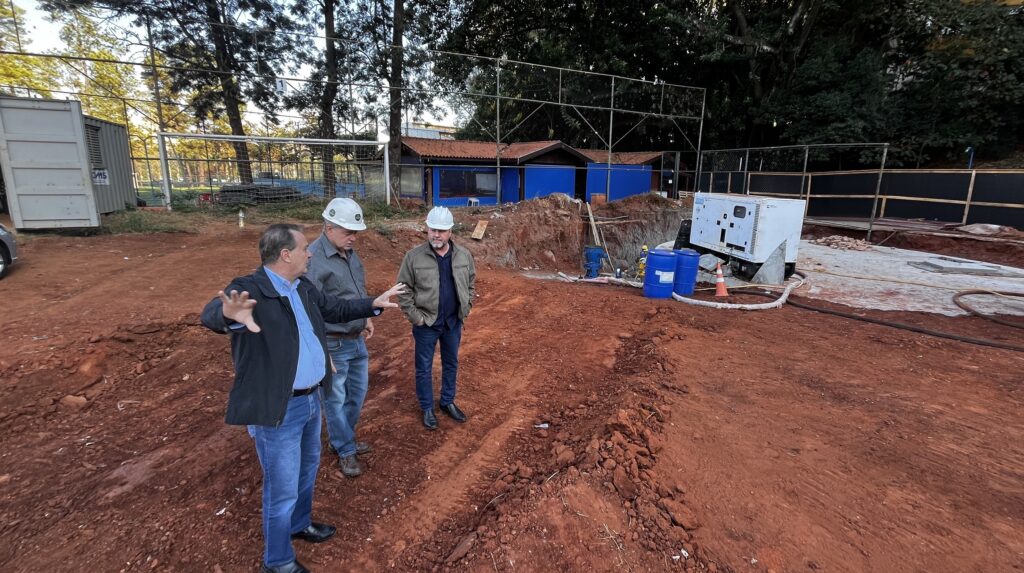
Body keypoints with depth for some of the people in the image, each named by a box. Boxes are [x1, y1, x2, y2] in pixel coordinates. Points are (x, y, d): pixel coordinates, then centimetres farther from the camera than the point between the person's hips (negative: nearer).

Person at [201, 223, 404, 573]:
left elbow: (335, 309, 18)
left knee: (308, 468, 28)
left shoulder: (303, 288, 3)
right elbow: (211, 315, -42)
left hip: (311, 399, 9)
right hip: (277, 409, -8)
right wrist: (231, 316, -65)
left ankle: (300, 524, 54)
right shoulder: (249, 289, -23)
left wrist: (374, 304, 13)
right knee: (283, 490, 9)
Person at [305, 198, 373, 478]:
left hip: (357, 339, 8)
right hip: (333, 344, -8)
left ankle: (344, 439, 42)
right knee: (336, 399, 11)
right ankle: (346, 451, 30)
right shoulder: (313, 258, -22)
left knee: (358, 391, 21)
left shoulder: (350, 252, 4)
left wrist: (367, 318, 12)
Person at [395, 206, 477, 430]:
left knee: (451, 364, 18)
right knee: (424, 368, 10)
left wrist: (466, 308, 3)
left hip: (454, 322, 3)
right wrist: (414, 316, -11)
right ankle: (427, 408, 28)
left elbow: (471, 284, 10)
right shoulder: (414, 256, -13)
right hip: (426, 324, -3)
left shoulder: (464, 256, -3)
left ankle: (447, 402, 37)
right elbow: (404, 289, -7)